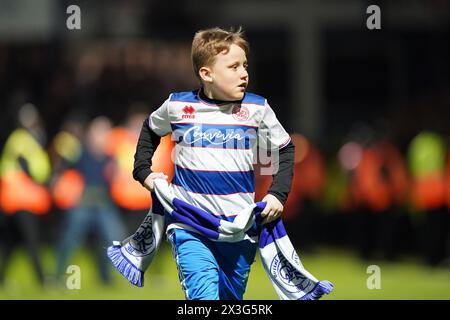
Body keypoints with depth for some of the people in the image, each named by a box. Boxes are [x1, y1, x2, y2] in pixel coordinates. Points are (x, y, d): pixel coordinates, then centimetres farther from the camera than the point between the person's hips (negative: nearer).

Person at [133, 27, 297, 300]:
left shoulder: (257, 108, 0)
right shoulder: (177, 106, 0)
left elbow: (285, 149, 13)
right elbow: (150, 131, 22)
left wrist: (278, 194, 1)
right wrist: (144, 173, 14)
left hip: (240, 227, 2)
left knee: (232, 298, 12)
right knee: (204, 295, -20)